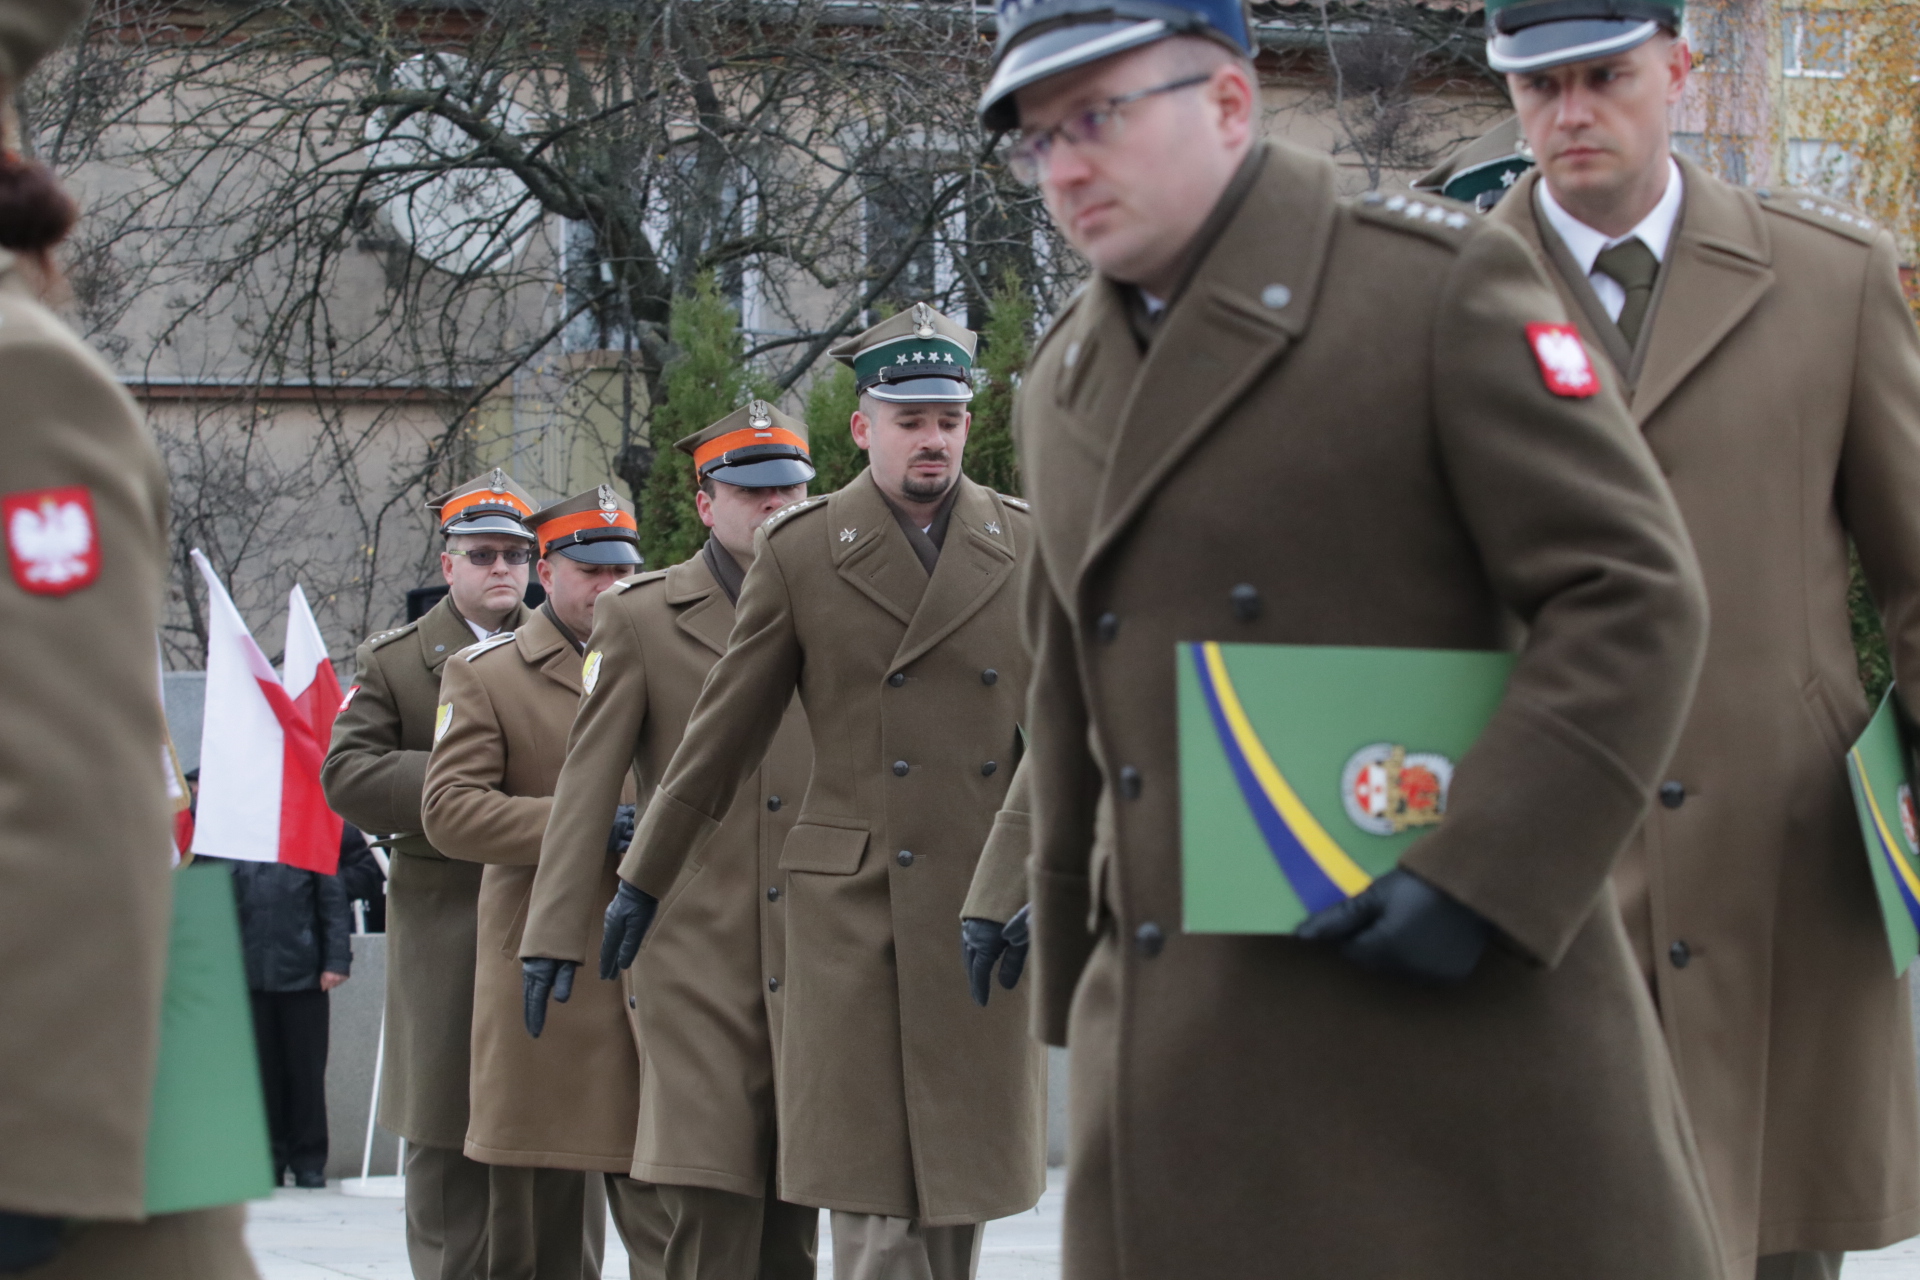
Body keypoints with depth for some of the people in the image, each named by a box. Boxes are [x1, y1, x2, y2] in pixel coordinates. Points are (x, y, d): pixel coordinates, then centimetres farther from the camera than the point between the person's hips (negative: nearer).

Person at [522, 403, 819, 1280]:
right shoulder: (641, 618, 5)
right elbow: (587, 783, 2)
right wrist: (555, 935, -3)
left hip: (817, 949, 3)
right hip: (697, 945, -3)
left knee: (796, 1206, 4)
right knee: (713, 1202, -10)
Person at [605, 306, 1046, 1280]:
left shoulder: (1024, 545, 7)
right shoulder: (800, 552, 1)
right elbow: (723, 731, 6)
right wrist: (643, 880, 8)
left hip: (990, 906, 2)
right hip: (854, 908, -2)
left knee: (962, 1197, 6)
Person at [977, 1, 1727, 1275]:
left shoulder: (1441, 283, -5)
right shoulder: (1060, 385, 15)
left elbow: (1633, 598, -10)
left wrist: (1476, 877, -18)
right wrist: (1078, 996, 21)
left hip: (1453, 1017, -5)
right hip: (1180, 1064, 6)